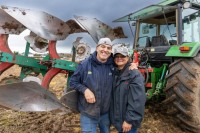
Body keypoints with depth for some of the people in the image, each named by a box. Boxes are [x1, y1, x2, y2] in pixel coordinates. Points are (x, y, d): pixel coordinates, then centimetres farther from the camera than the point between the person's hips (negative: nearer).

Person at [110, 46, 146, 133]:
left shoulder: (135, 75, -19)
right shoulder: (115, 73, 3)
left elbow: (137, 101, -23)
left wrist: (129, 120, -22)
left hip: (127, 120, -7)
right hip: (117, 117, 7)